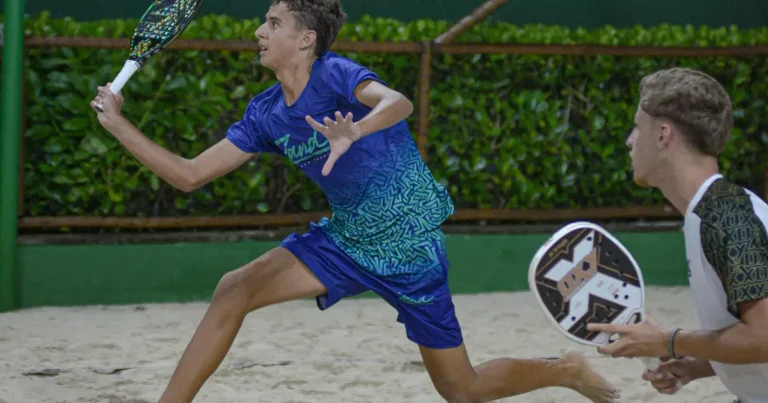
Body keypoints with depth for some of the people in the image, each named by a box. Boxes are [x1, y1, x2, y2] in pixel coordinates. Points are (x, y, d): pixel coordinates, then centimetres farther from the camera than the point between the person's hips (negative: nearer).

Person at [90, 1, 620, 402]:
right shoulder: (266, 114, 1)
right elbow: (190, 175, 3)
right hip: (346, 238, 6)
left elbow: (398, 103, -41)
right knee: (234, 291, -12)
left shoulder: (336, 74, -20)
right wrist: (118, 124, -1)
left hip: (410, 244, -6)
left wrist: (354, 132, -62)